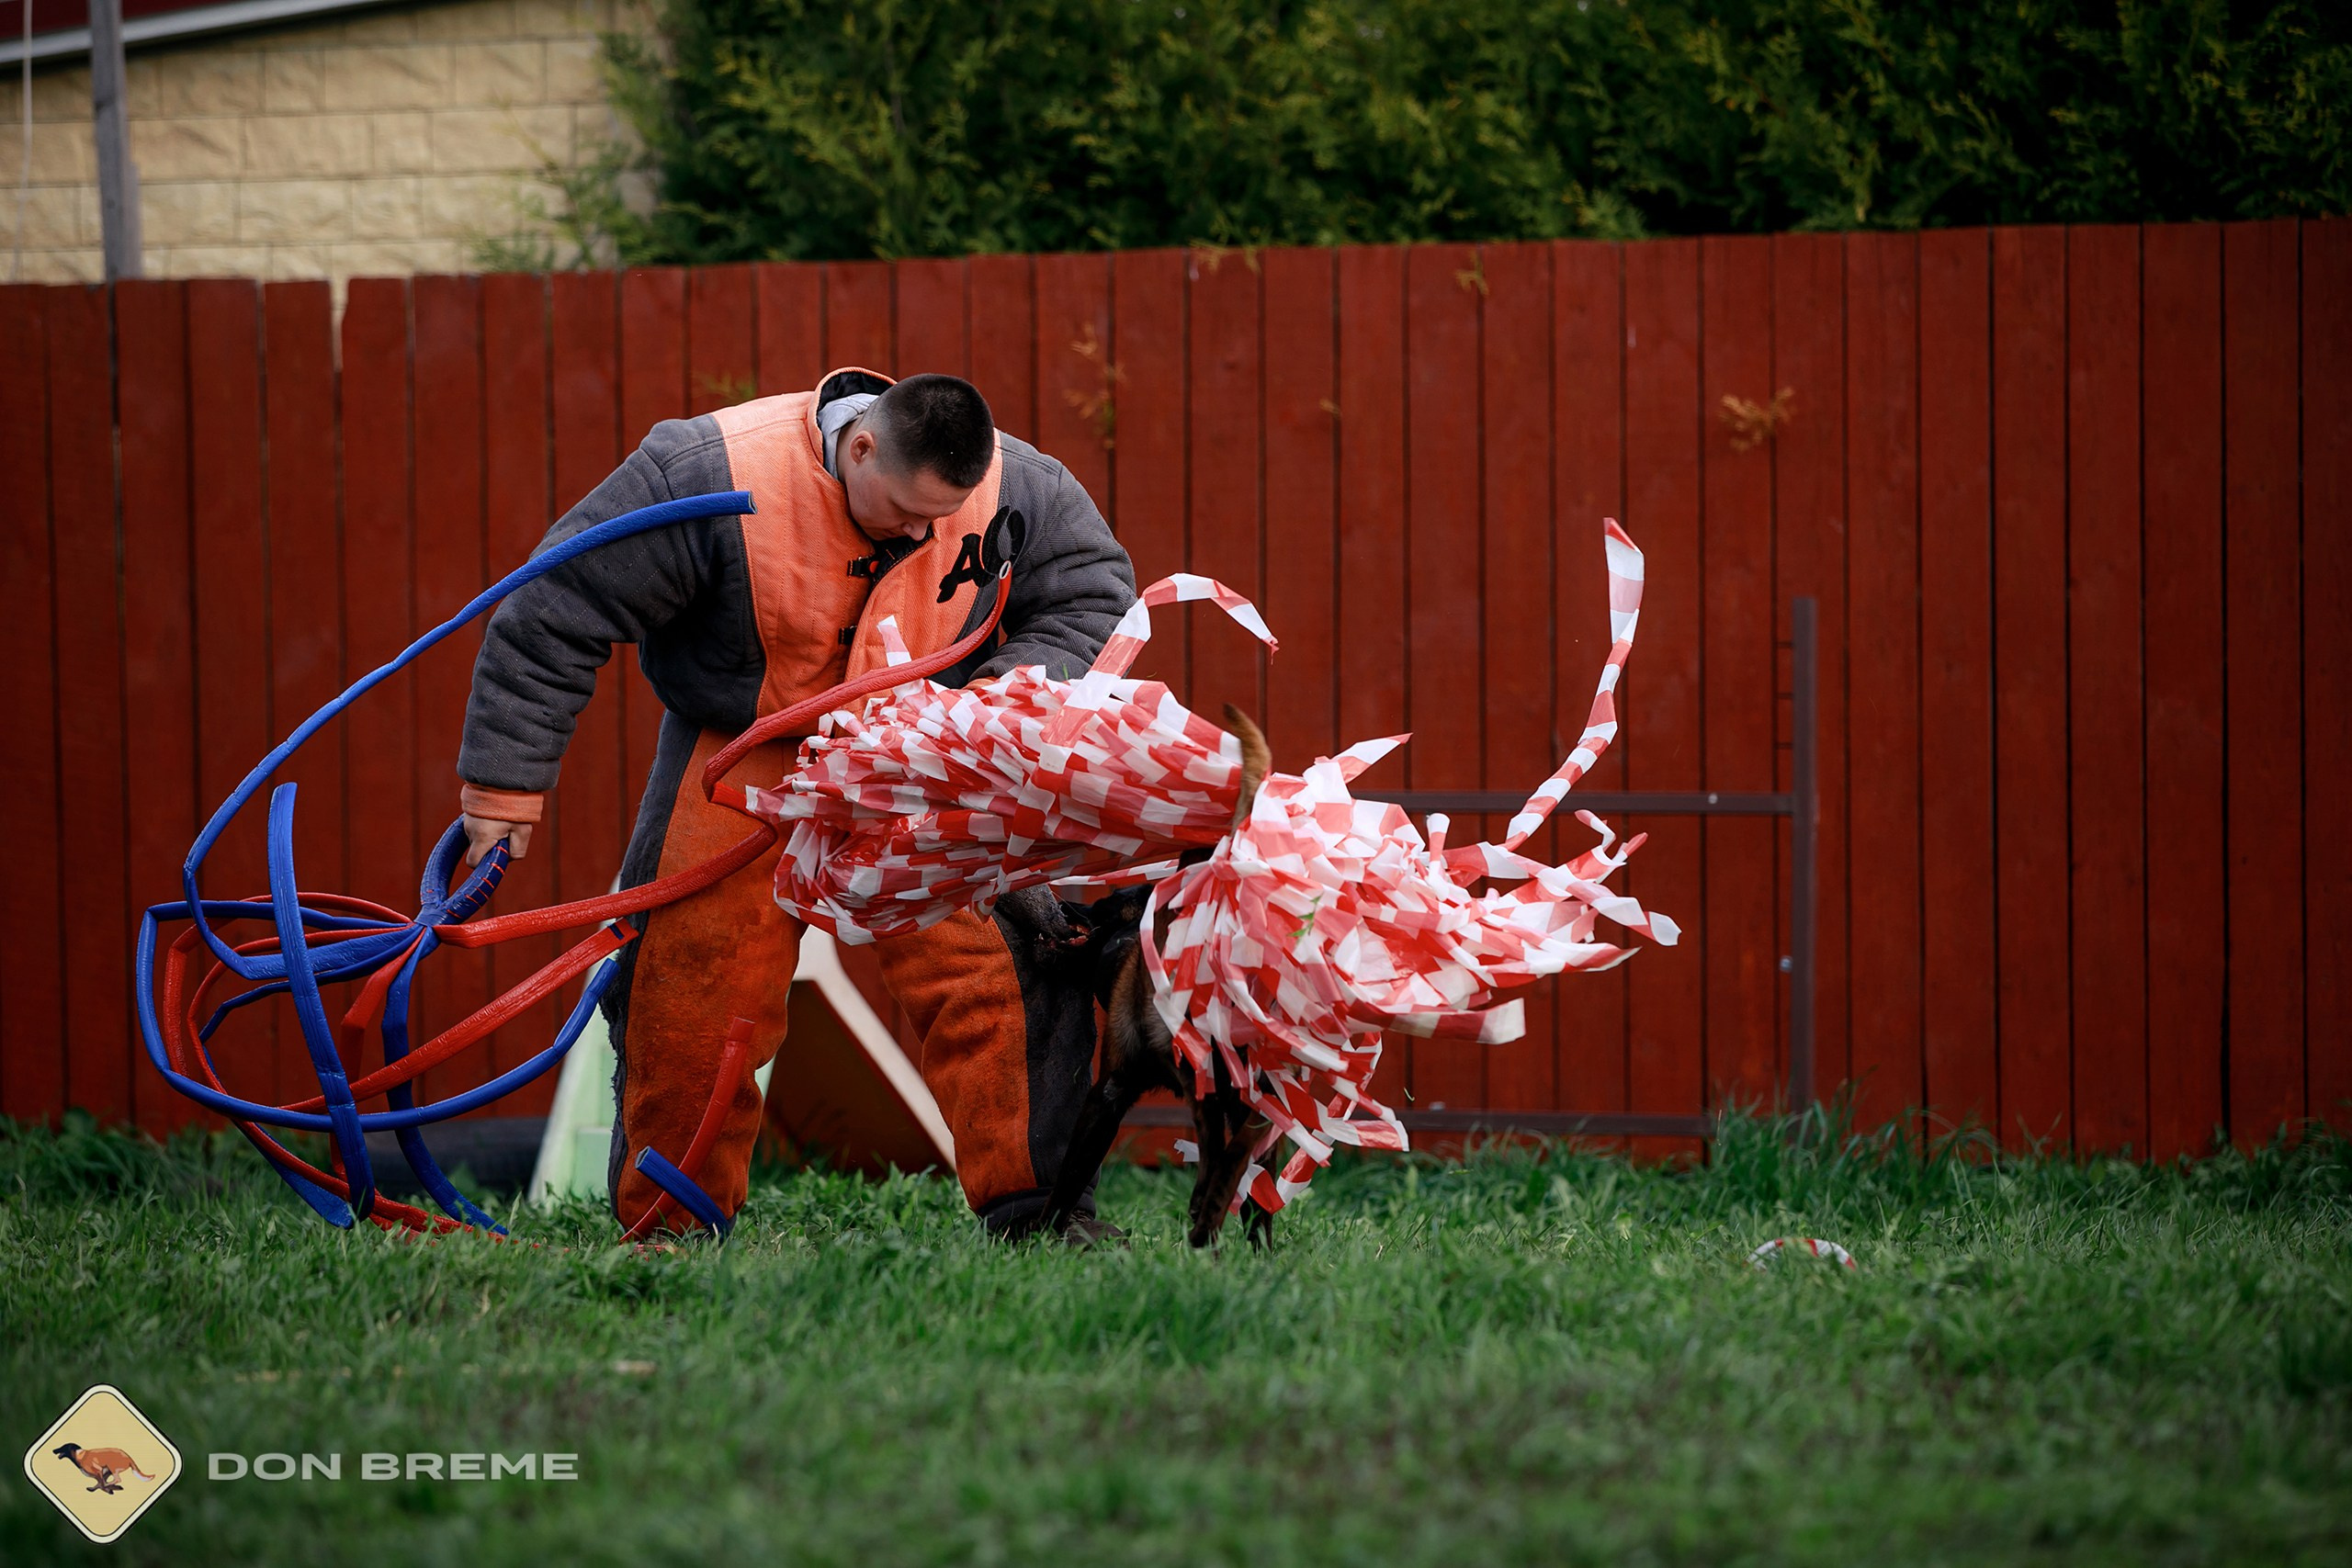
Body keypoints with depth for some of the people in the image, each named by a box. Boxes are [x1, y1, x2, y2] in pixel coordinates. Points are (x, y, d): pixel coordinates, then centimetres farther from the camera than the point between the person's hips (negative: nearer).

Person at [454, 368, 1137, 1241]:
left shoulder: (1012, 486, -17)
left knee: (998, 966, -14)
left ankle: (1032, 1207, -4)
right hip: (741, 762, -2)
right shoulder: (711, 475, -25)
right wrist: (505, 783, -13)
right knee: (690, 1006, -3)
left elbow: (1094, 594, 1)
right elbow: (557, 611, -18)